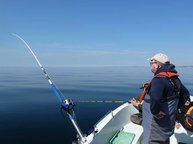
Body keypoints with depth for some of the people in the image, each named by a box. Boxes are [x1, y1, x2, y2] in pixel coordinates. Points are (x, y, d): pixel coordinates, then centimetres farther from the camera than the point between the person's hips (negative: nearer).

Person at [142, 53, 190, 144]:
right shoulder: (175, 78, 4)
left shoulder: (159, 79, -25)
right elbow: (185, 94, 16)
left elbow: (155, 98, -44)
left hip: (158, 123, -9)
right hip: (168, 122, 9)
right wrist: (176, 107, 12)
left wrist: (155, 112, -27)